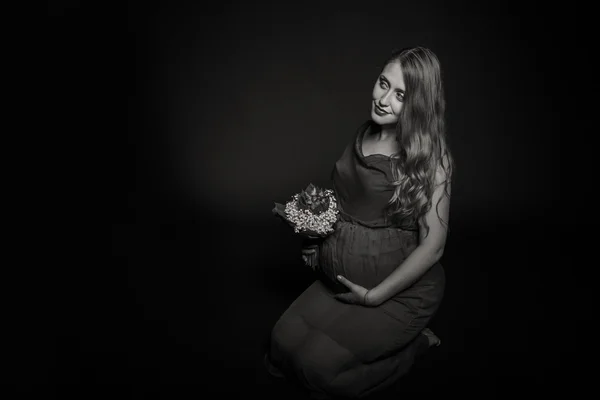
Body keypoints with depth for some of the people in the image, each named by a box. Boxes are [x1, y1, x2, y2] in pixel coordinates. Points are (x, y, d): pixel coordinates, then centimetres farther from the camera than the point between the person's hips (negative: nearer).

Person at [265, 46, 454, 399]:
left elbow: (432, 246, -20)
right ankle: (379, 335, 22)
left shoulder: (431, 158, -20)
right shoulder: (364, 134, -1)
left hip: (401, 291, -6)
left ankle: (413, 344, 12)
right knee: (283, 343, 5)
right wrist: (318, 237, 1)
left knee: (321, 367, -9)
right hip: (341, 279, 7)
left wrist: (373, 296, -16)